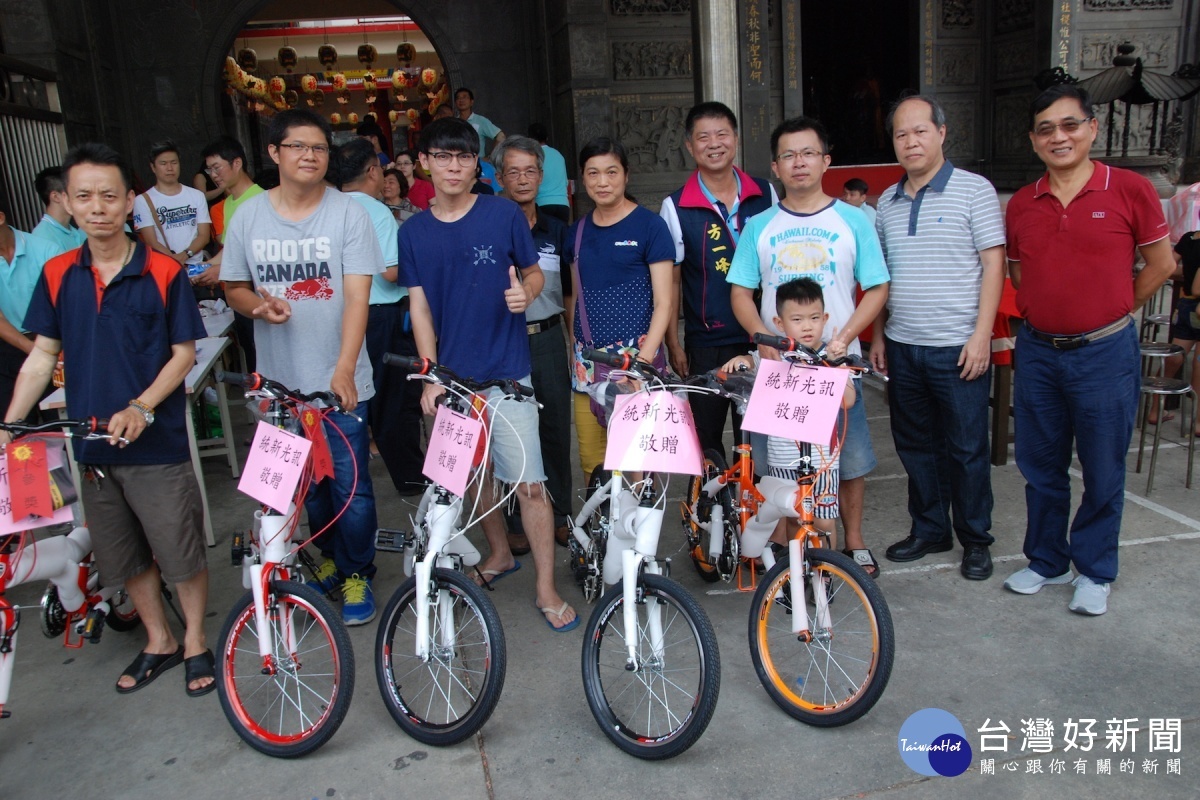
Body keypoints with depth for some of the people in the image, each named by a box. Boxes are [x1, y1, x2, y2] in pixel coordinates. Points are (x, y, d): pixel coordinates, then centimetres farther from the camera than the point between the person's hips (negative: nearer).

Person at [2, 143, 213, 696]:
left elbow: (183, 353, -7)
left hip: (157, 442, -4)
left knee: (181, 551, 4)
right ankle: (158, 642, 35)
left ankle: (195, 643, 26)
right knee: (124, 555, 16)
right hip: (91, 445, 4)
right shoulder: (57, 275, 3)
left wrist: (140, 408, -20)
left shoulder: (164, 273, -8)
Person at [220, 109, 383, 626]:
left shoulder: (347, 213, -6)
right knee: (307, 482, 16)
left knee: (350, 485, 2)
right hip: (281, 380, 3)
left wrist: (344, 369, -25)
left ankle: (357, 574, 23)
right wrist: (259, 305, -11)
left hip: (341, 380, -3)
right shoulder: (248, 216, 4)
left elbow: (357, 295, -14)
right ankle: (329, 556, 39)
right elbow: (233, 287, 13)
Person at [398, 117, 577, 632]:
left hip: (505, 372, -3)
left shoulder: (504, 214, -3)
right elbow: (419, 307, 4)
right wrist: (431, 376, -5)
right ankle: (499, 553, 39)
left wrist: (525, 292, -18)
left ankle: (547, 590, 7)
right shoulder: (413, 232, 5)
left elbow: (534, 271, 7)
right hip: (451, 374, 4)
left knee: (529, 485, -6)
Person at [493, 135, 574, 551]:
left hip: (547, 339, 3)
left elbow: (569, 293, 14)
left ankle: (559, 515, 25)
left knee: (556, 430, 9)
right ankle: (517, 521, 19)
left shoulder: (556, 230, 10)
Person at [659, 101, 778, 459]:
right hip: (706, 345, -1)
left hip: (760, 340, 2)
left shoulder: (765, 194, 3)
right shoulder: (676, 207, -3)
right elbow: (670, 281, 1)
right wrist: (673, 344, -1)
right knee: (706, 441, 6)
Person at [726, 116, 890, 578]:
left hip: (837, 362, 0)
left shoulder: (852, 220, 6)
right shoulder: (759, 226, 8)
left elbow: (877, 288, 4)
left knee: (851, 457, 5)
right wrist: (763, 340, -11)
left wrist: (843, 337, -12)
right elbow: (740, 293, 7)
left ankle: (854, 539, 26)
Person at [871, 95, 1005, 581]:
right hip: (902, 347, 5)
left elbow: (993, 265, -7)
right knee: (914, 444, 13)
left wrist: (981, 335, -14)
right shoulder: (887, 202, 12)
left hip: (957, 348, -5)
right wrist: (878, 335, 11)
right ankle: (929, 530, 28)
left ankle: (976, 540, 20)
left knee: (966, 448, 4)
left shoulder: (974, 190, -3)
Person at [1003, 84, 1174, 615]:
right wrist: (1050, 311, 6)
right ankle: (1046, 561, 31)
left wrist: (1108, 313, 4)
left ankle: (1095, 572, 25)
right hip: (1037, 351, 4)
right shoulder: (1021, 204, 4)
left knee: (1103, 471, 7)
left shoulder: (1130, 190, -6)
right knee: (1040, 467, 13)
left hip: (1105, 353, -3)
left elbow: (1160, 265, 2)